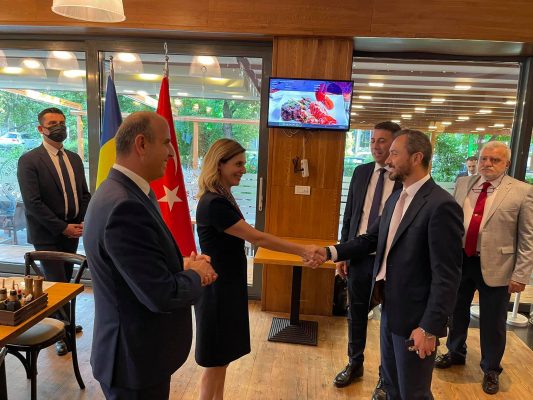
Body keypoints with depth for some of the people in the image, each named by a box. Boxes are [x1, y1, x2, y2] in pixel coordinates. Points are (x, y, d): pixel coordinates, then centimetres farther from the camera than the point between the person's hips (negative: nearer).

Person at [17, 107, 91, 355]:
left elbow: (84, 194, 12)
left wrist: (83, 222, -2)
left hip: (72, 231, 5)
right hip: (47, 234, -5)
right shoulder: (29, 160, -10)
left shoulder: (74, 159, 9)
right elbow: (32, 202, -16)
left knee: (65, 280, 15)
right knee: (56, 283, -1)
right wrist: (62, 227, -16)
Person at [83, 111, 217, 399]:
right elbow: (162, 295, -30)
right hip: (136, 356, -9)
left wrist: (183, 265, -6)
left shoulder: (122, 192, 1)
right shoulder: (125, 206, -30)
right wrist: (195, 275, -11)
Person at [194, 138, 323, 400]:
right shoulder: (214, 203, -24)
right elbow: (257, 238, -25)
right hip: (218, 290, -9)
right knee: (216, 361, 7)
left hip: (228, 286, 9)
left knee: (223, 357, 21)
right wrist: (303, 250, -20)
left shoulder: (222, 198, 7)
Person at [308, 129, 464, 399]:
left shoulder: (441, 205, -21)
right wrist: (331, 252, -3)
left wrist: (430, 327, -22)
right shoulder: (395, 199, 7)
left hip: (414, 316, -8)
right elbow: (370, 239, 9)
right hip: (389, 308, 8)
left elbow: (447, 275, -22)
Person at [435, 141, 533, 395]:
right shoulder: (463, 184, 3)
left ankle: (491, 370, 36)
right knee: (456, 312, 20)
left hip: (494, 267, -3)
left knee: (492, 322, 12)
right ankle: (455, 353, 44)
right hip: (459, 261, 4)